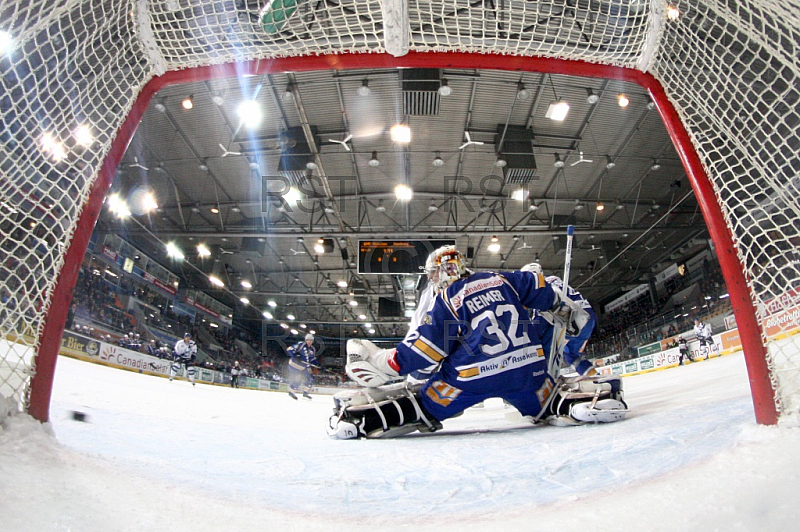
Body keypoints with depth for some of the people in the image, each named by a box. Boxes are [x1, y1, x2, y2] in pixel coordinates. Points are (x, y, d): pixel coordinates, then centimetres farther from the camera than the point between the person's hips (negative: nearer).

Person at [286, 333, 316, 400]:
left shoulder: (312, 349, 7)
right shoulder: (300, 344, -15)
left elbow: (313, 359, 17)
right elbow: (289, 349, -18)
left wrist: (315, 363, -2)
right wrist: (295, 356, -30)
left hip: (303, 367, 7)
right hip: (295, 364, -7)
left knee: (310, 378, 2)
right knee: (297, 380, -11)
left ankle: (305, 393, 17)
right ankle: (291, 392, 13)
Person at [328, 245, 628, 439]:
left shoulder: (446, 301, 2)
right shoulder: (500, 279, 16)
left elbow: (427, 346, -5)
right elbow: (540, 290, 18)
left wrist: (387, 363, 2)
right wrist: (569, 312, 33)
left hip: (474, 375, -4)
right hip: (527, 366, 5)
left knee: (422, 406, 2)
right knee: (547, 402, 28)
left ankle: (360, 415, -11)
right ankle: (596, 397, 4)